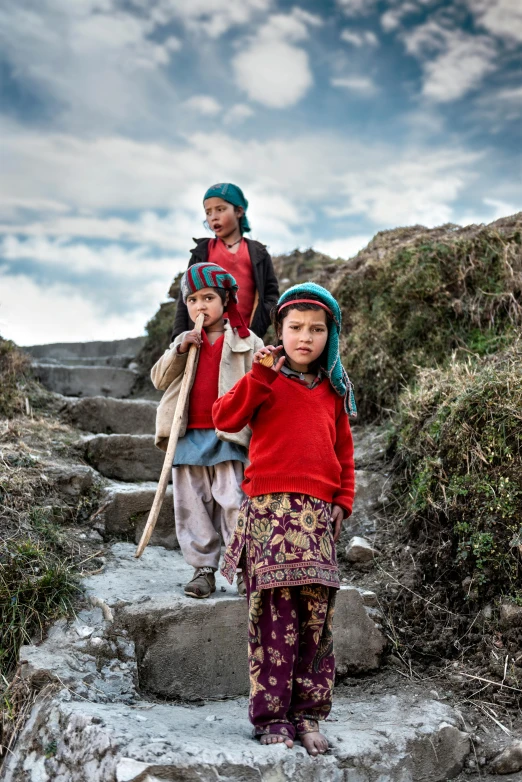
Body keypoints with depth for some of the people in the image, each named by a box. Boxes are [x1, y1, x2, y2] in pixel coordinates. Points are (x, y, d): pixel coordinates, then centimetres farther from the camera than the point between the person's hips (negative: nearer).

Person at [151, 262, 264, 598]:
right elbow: (159, 379, 6)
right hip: (188, 438, 4)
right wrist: (179, 351, -9)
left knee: (234, 503, -8)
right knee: (193, 507, 7)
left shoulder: (247, 342, 4)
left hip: (228, 437, -4)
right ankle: (203, 568, 15)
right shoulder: (184, 342, 16)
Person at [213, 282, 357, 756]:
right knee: (275, 614, -6)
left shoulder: (333, 391, 17)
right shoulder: (268, 381, 7)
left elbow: (344, 453, 22)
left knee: (316, 615, 3)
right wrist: (259, 375, -14)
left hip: (318, 513, 4)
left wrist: (342, 502, 12)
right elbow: (225, 418, -8)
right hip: (270, 507, -3)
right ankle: (272, 716, 5)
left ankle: (307, 714, 15)